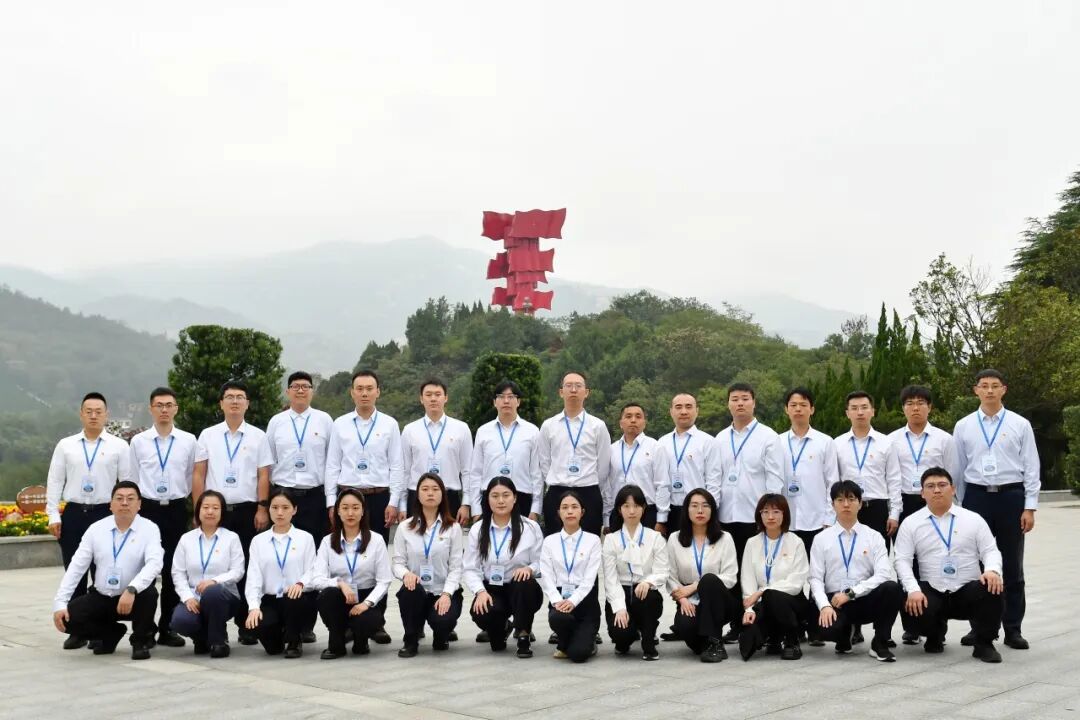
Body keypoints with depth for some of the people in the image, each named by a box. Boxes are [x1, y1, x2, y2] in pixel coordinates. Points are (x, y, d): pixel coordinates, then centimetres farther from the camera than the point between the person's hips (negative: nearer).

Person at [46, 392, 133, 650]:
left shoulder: (119, 446, 3)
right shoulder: (65, 445, 8)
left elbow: (128, 483, 1)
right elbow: (55, 482, 7)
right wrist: (53, 516, -1)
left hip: (106, 514, -2)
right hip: (73, 514, 2)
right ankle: (77, 630, 14)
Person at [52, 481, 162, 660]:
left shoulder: (149, 529, -9)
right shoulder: (96, 529, -1)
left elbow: (154, 563, -25)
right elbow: (76, 567, -2)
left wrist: (132, 590, -40)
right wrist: (60, 603, -11)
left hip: (133, 598, -3)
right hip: (101, 598, 3)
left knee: (148, 593, -35)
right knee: (68, 617, -18)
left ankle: (141, 640, -4)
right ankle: (111, 633, 12)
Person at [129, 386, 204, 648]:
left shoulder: (189, 441, 3)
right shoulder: (138, 442, 4)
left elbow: (194, 478, 9)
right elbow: (133, 479, 8)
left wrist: (190, 507, 7)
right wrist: (135, 510, 7)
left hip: (176, 509, 0)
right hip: (148, 509, 0)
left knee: (173, 569, 4)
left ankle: (167, 627, 13)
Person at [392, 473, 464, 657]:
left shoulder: (453, 528, 2)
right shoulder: (405, 527, 5)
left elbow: (456, 566, -2)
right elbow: (397, 561, 2)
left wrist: (447, 593, -17)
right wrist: (406, 573, -22)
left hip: (444, 591, -1)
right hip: (416, 590, 1)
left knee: (443, 620, -31)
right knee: (409, 590, -35)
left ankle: (440, 637, 11)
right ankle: (411, 641, -9)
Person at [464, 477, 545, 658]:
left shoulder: (531, 527, -2)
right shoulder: (477, 530, 2)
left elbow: (541, 563, -1)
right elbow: (470, 569, -1)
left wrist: (529, 568, -24)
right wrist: (480, 591, -18)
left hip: (522, 591, -1)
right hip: (491, 590, 1)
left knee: (524, 582, -36)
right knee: (481, 612, -31)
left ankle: (523, 636, -14)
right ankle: (500, 628, 10)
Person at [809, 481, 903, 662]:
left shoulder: (874, 537, 4)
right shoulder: (821, 539, 5)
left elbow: (883, 574, -9)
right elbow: (816, 579, -1)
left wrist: (850, 593, -17)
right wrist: (824, 605, -19)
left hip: (865, 600, 1)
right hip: (834, 601, 0)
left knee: (891, 588, -31)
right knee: (828, 628, -34)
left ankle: (879, 644, -10)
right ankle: (844, 637, 8)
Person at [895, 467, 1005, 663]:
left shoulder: (973, 519, 8)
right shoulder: (910, 523, 5)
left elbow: (991, 551, 3)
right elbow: (902, 560, -2)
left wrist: (992, 571, -21)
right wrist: (913, 590, -18)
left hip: (969, 590, 0)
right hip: (932, 593, 0)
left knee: (993, 589, -32)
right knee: (913, 610, -32)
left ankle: (984, 644, -6)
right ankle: (935, 635, 10)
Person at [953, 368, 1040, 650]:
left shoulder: (1020, 425, 1)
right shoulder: (963, 426, 5)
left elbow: (1031, 468, 0)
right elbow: (958, 469, 8)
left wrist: (1030, 507, -6)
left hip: (1011, 497, -1)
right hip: (976, 497, 1)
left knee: (1012, 567, 6)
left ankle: (1013, 629, 15)